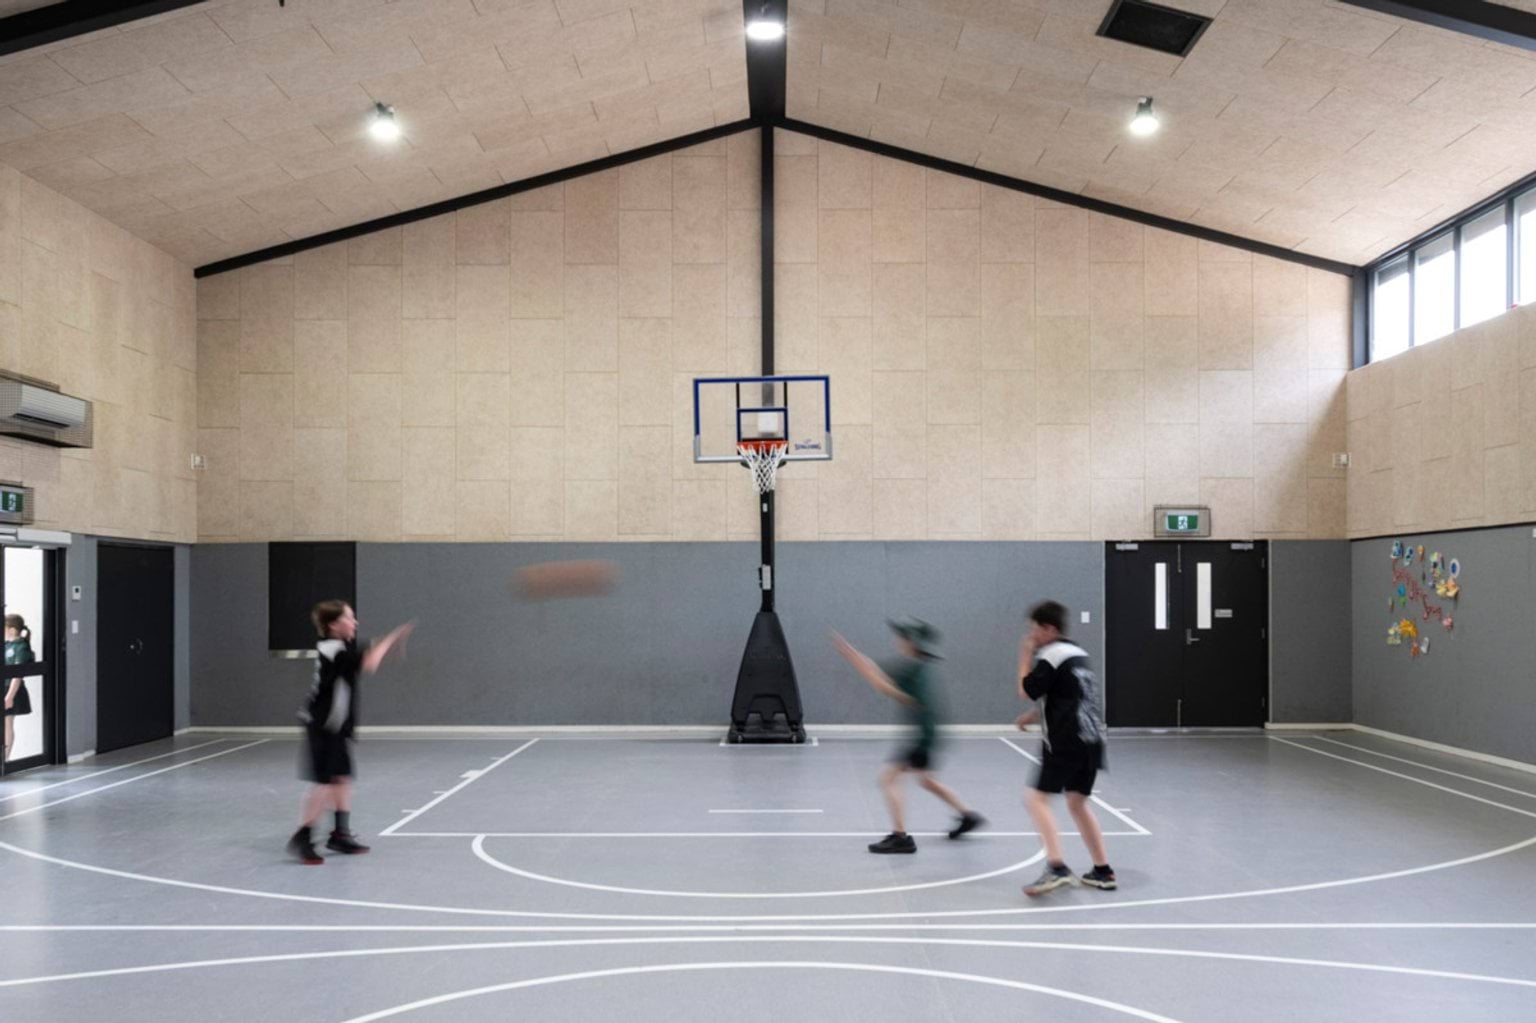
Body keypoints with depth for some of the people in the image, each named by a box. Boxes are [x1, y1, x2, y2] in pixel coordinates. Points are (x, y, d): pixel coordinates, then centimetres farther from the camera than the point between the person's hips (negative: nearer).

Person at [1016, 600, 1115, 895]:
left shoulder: (1049, 656, -8)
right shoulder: (1078, 653, 20)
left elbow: (1027, 691, -9)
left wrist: (1025, 656, 1)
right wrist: (1034, 715, 24)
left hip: (1066, 742, -9)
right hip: (1092, 740, 9)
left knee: (1037, 798, -8)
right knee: (1078, 802, 19)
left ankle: (1056, 867, -20)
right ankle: (1103, 871, 20)